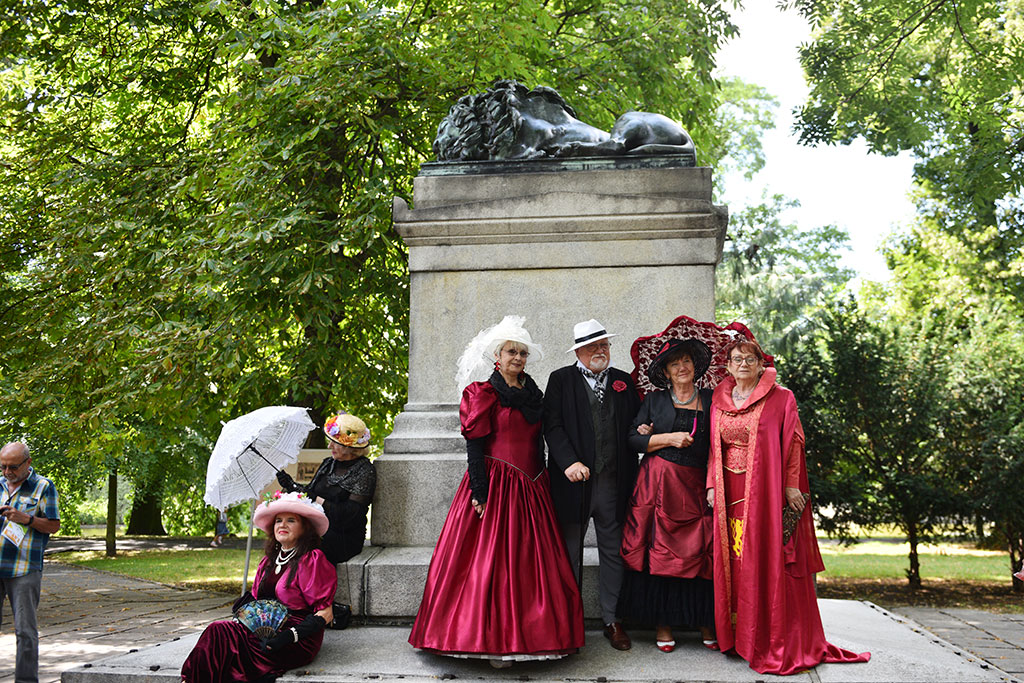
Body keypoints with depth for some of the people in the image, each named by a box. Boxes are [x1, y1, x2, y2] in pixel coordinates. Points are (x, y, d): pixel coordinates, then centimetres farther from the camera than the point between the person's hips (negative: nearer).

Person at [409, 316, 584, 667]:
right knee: (492, 561, -5)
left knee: (530, 561, 6)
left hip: (531, 489, 6)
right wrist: (481, 492, -16)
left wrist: (544, 482, 13)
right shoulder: (485, 395, -3)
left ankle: (531, 634, 14)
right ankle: (493, 641, 1)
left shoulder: (534, 394, 14)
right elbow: (474, 445, -9)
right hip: (496, 487, -6)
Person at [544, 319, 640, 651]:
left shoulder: (624, 382, 12)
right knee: (569, 553, 8)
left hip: (613, 483, 2)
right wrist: (569, 462, -19)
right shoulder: (561, 380, 2)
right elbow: (552, 426, -6)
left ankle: (612, 620, 20)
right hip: (574, 480, -2)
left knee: (613, 552, 8)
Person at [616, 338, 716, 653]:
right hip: (658, 483, 0)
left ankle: (706, 622, 7)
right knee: (659, 550, -2)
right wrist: (669, 439, -9)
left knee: (701, 552, -4)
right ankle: (662, 623, 7)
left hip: (696, 485, 0)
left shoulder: (711, 400, 11)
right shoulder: (654, 400, 10)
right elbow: (633, 439, 5)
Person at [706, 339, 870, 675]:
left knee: (770, 561, -4)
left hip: (766, 489, -4)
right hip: (730, 492, 4)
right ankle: (736, 635, 14)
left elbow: (792, 442, -3)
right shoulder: (719, 400, 12)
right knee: (734, 562, 5)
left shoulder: (780, 398, 1)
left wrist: (791, 485, -10)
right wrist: (712, 485, 6)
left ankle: (778, 641, 4)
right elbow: (714, 446, 14)